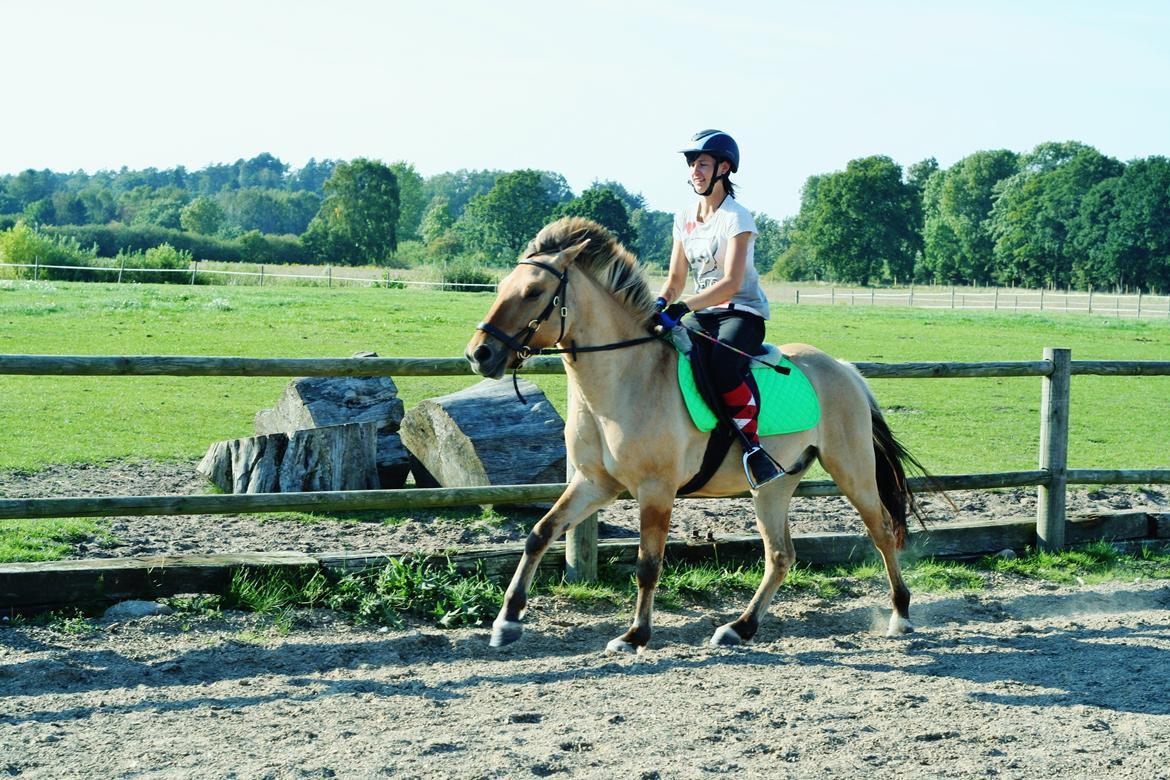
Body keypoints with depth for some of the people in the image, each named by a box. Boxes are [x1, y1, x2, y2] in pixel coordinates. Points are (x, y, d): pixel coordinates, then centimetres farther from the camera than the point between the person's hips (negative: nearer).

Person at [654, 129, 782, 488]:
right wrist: (659, 305, -10)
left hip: (743, 313, -7)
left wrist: (682, 307, -31)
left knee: (721, 367, -37)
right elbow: (675, 280, 13)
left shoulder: (736, 217, -11)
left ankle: (751, 442, -22)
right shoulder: (684, 218, 10)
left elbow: (732, 283, -21)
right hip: (704, 315, 7)